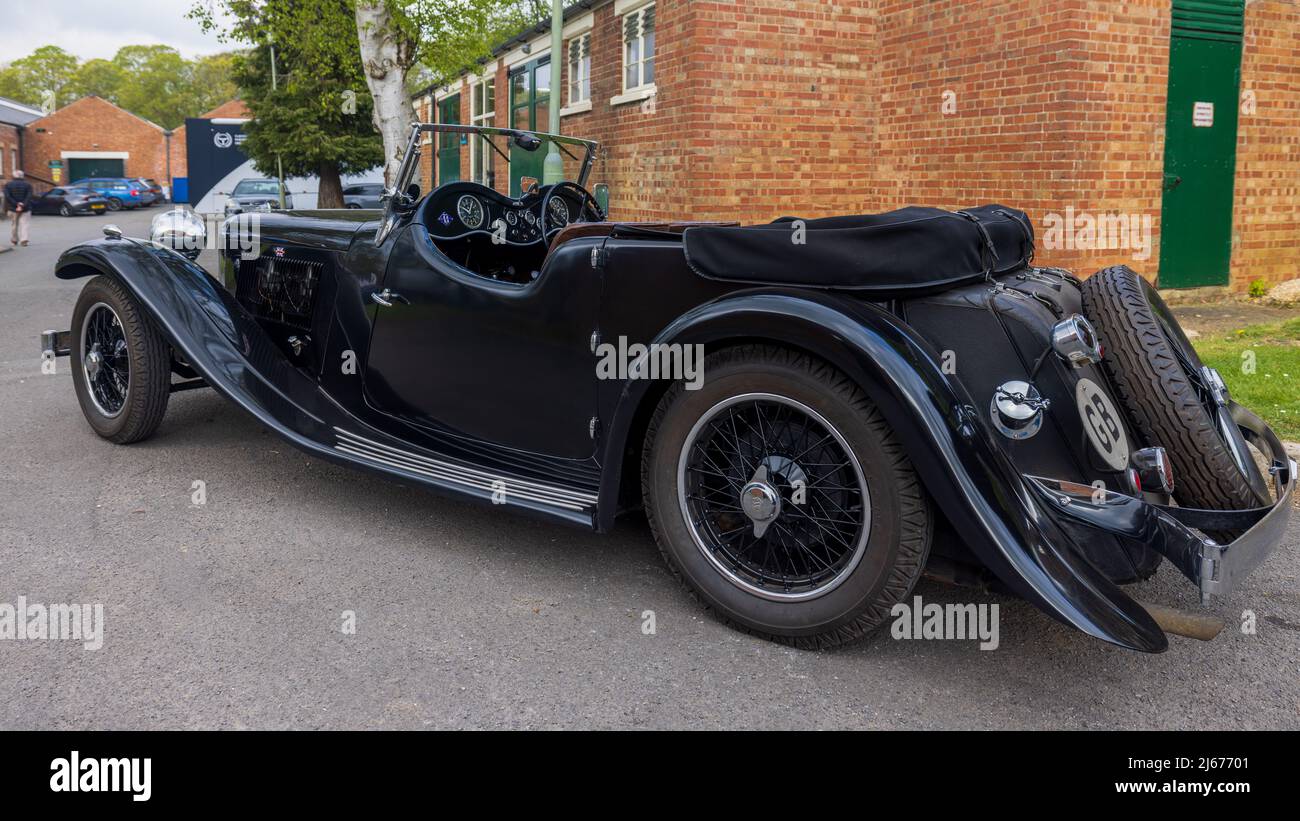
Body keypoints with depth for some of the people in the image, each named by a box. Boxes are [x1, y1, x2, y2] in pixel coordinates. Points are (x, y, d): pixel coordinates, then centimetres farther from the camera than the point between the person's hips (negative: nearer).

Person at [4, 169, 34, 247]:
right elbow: (29, 197, -11)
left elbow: (7, 197, -10)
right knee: (23, 224, -1)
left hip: (13, 208, 1)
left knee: (14, 225, 13)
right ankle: (24, 239, -15)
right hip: (25, 209, -1)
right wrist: (23, 205, -16)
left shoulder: (8, 184, 1)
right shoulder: (27, 185, -1)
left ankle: (14, 240, 21)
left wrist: (16, 204, -12)